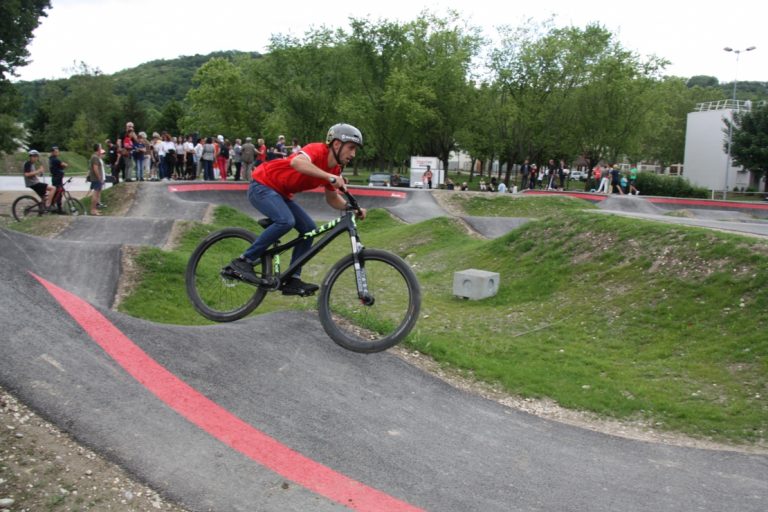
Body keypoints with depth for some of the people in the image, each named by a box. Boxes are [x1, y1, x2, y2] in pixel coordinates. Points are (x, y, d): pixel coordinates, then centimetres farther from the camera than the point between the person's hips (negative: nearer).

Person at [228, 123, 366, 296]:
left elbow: (332, 199, 11)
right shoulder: (318, 150, -25)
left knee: (309, 228, -1)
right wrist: (330, 177, -50)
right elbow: (297, 162, -46)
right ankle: (244, 261, -17)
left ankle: (292, 280, 4)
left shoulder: (335, 170, 1)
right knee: (286, 221, -31)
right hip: (262, 185, -9)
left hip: (280, 193, 9)